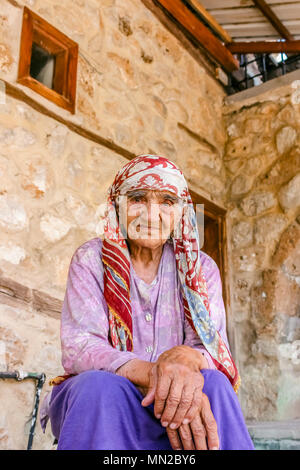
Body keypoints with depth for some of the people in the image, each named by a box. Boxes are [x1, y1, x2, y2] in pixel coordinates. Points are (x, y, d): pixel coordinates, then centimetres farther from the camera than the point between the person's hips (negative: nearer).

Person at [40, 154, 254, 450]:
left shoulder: (201, 268, 3)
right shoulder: (91, 259, -3)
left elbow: (213, 347, -8)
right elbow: (77, 348, -16)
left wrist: (186, 357, -35)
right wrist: (149, 373, -35)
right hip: (95, 403, -1)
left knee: (214, 384, -30)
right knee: (100, 385, -35)